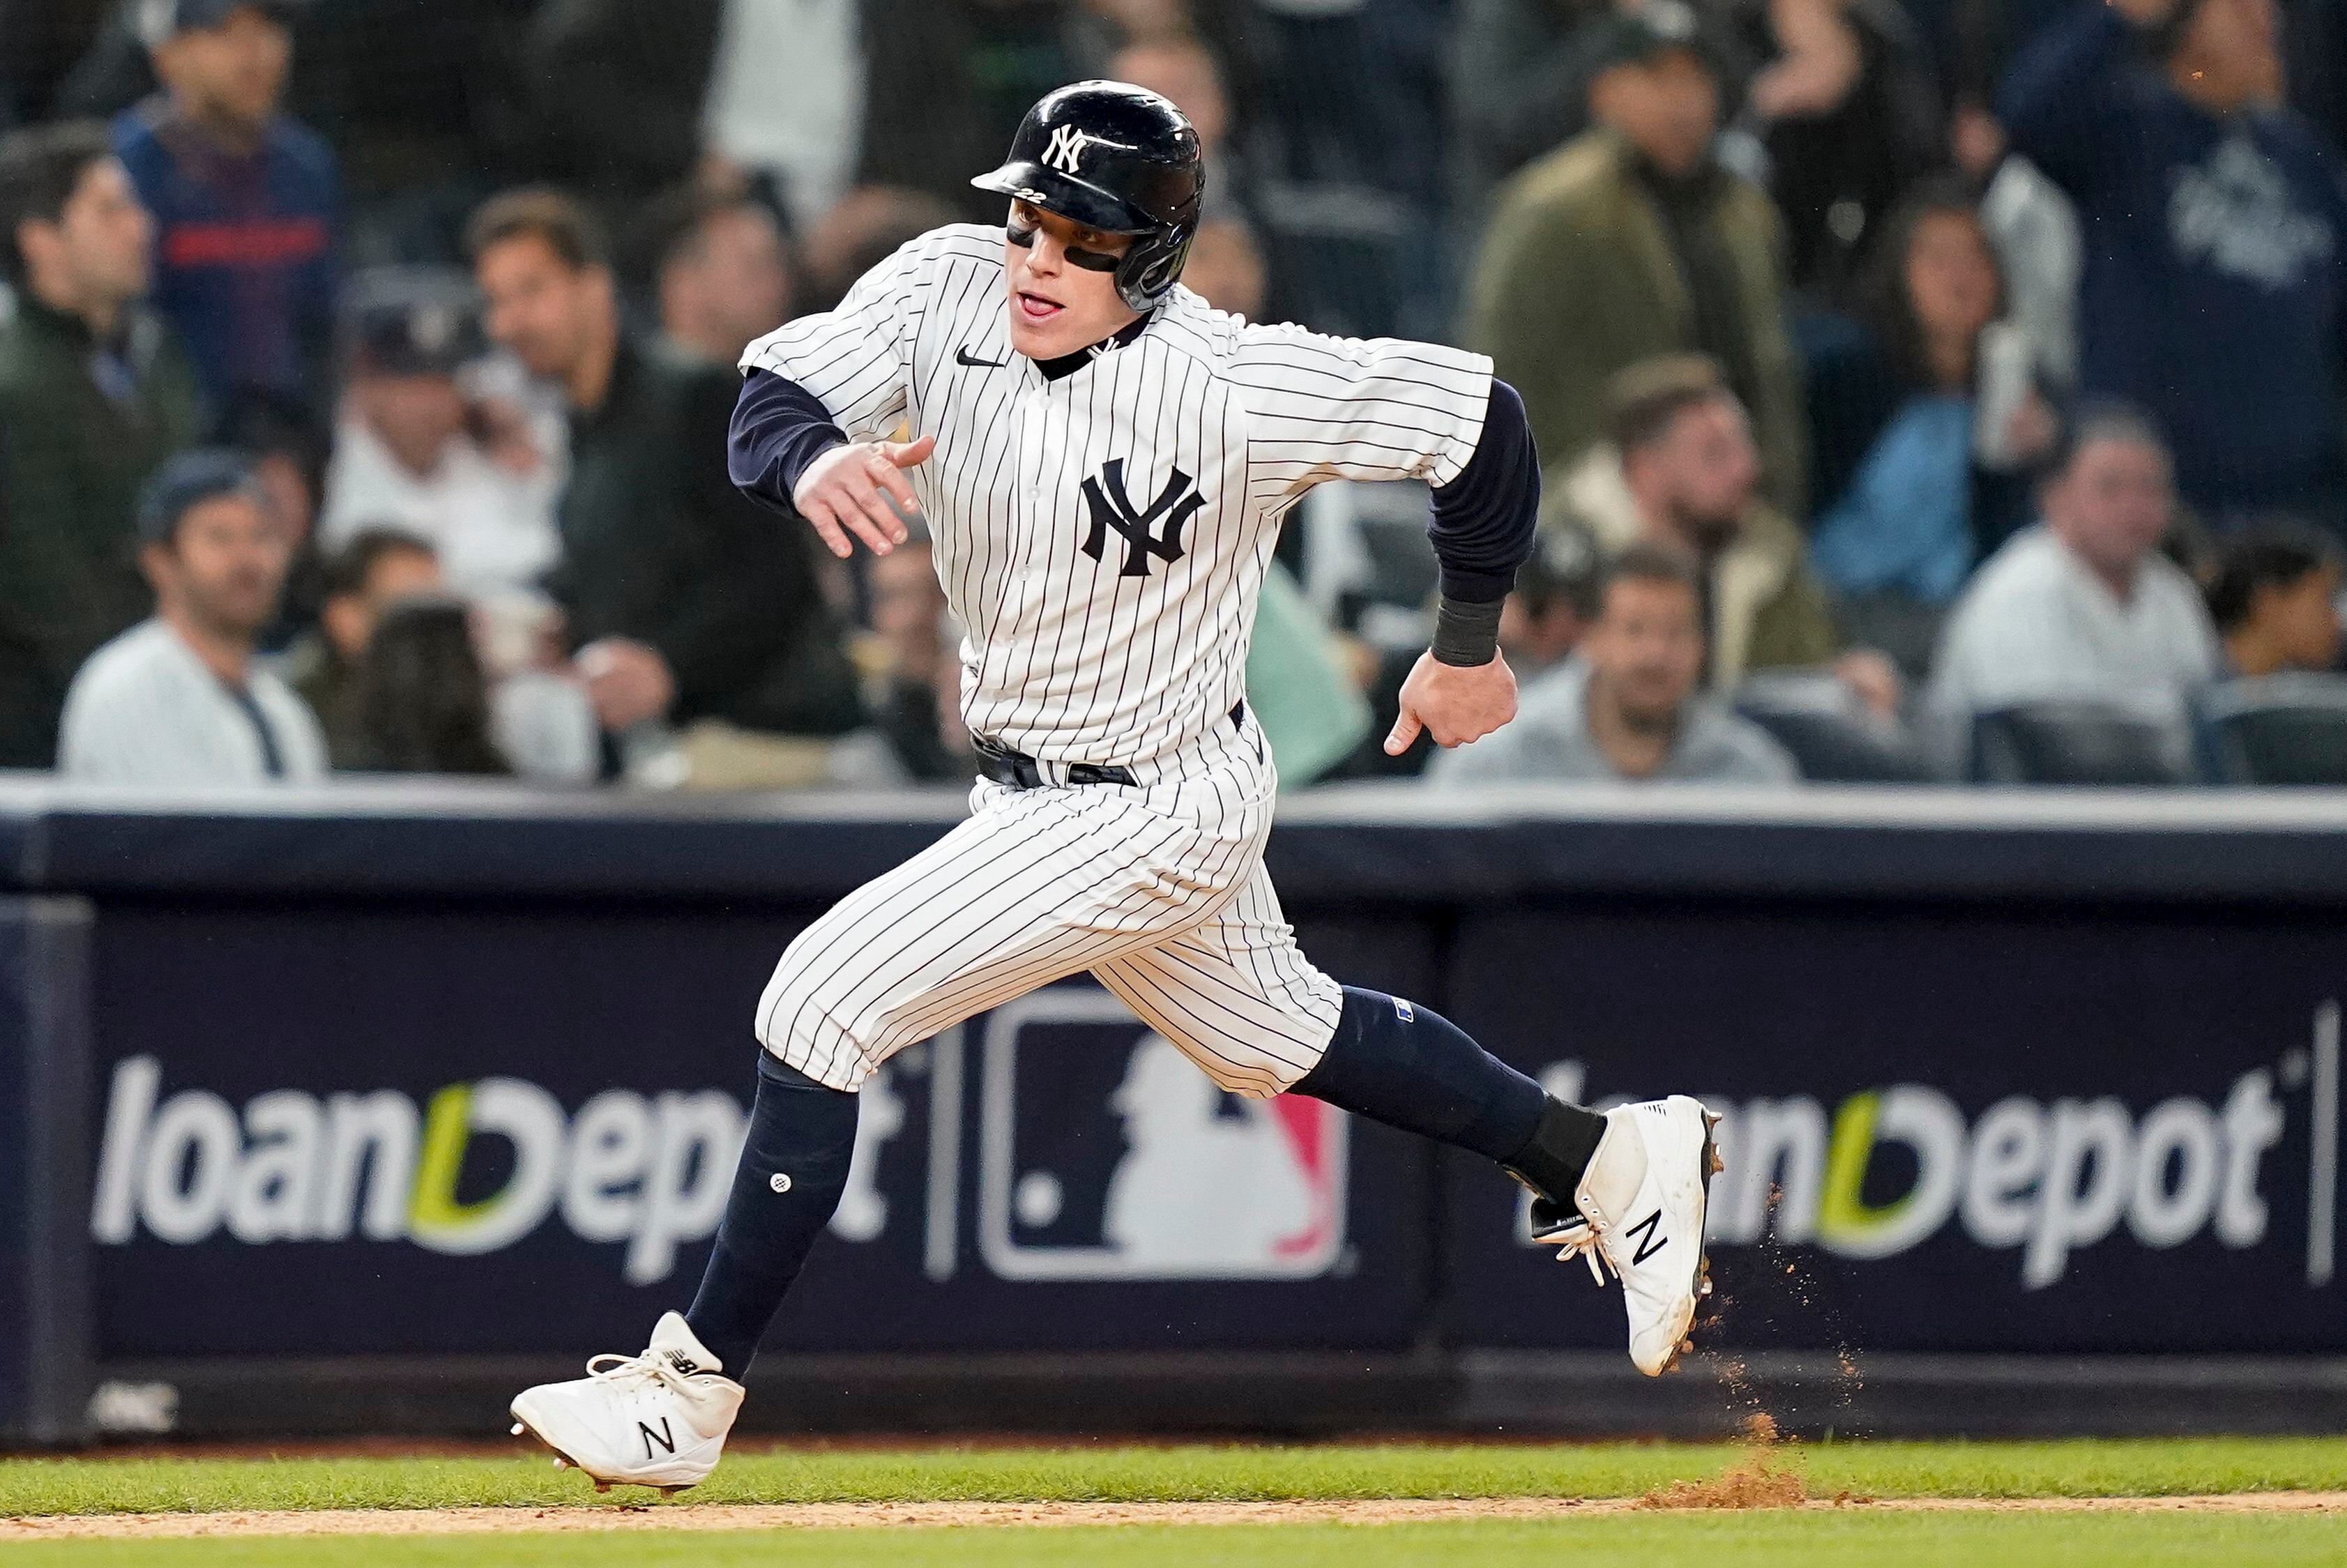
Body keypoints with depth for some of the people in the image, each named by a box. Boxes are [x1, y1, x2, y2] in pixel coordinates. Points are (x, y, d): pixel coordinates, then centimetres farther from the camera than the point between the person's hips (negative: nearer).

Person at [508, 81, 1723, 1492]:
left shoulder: (1230, 387, -27)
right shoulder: (948, 289, -12)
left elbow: (1480, 420, -18)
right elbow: (771, 396, -20)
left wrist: (1470, 646, -4)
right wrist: (815, 461, -45)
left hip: (1152, 813, -8)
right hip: (1031, 783, 8)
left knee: (824, 1003, -15)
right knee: (1278, 1035, 27)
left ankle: (693, 1394, -8)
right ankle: (1611, 1162, 45)